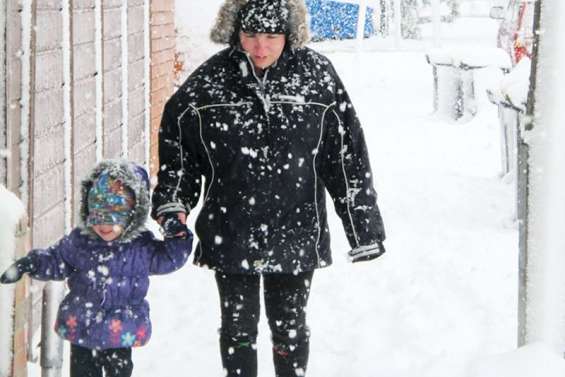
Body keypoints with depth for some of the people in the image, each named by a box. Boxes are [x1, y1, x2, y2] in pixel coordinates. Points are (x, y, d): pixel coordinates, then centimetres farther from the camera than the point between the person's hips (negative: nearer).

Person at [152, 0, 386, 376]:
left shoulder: (317, 75, -8)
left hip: (295, 234, 0)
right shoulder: (211, 80, -7)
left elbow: (348, 155, -4)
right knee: (238, 328, 13)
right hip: (231, 234, 1)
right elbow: (176, 139, 4)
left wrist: (365, 228, -2)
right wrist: (172, 204, -9)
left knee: (290, 328, 14)